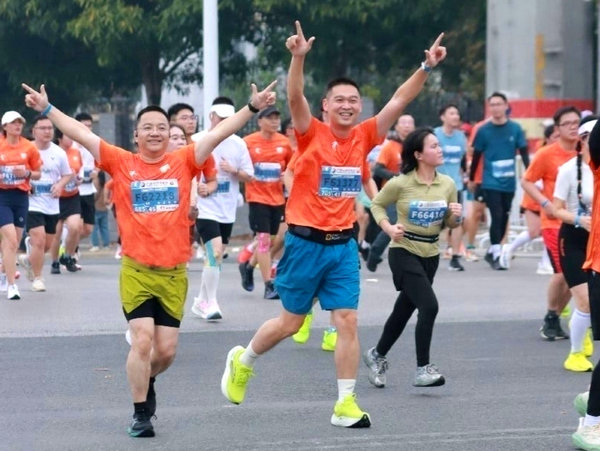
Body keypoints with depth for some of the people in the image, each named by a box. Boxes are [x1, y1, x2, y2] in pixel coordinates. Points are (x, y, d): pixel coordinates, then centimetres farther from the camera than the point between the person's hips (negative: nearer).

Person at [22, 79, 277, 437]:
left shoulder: (183, 162, 2)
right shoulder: (121, 163, 1)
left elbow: (219, 134, -4)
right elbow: (82, 134, -1)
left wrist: (252, 108, -12)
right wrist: (47, 108, -6)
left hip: (174, 273, 2)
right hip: (137, 271, -2)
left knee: (166, 350, 5)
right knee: (142, 341, -11)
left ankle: (145, 380, 39)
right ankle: (141, 414, 4)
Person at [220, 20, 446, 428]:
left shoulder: (364, 138, 1)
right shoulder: (312, 135, -9)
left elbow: (400, 100, -1)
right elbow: (295, 97, -25)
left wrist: (427, 67, -11)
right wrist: (298, 57, -40)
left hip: (344, 244, 3)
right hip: (306, 241, -3)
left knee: (348, 322, -3)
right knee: (291, 322, 9)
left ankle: (346, 403, 3)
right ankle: (242, 361, 35)